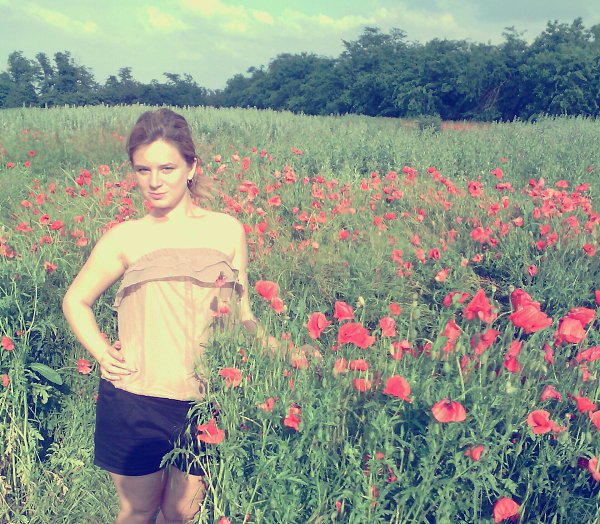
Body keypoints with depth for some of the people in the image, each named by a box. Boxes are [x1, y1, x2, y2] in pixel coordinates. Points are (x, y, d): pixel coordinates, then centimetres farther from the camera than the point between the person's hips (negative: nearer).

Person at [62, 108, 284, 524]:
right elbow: (75, 301, 10)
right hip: (134, 401, 0)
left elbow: (241, 314, 8)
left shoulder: (227, 230, 1)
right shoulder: (125, 238, -1)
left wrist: (278, 349, -6)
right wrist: (103, 354, -3)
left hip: (205, 403, 1)